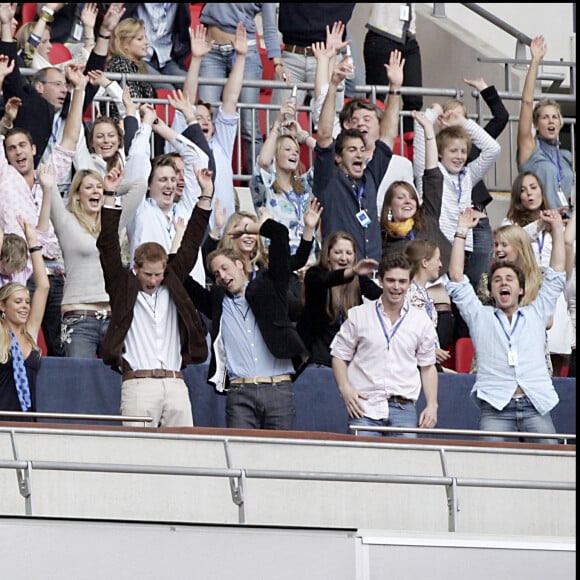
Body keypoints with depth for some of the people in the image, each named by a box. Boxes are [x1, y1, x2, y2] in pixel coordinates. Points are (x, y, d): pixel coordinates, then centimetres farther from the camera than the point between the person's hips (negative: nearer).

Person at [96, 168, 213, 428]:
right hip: (138, 384, -4)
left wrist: (206, 196, 17)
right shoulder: (122, 287, 8)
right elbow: (108, 247, 2)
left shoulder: (172, 285, 17)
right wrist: (110, 199, -3)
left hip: (176, 384, 4)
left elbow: (190, 247, 20)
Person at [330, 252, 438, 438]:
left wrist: (431, 405, 6)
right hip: (365, 406, -1)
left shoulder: (422, 321, 12)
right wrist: (345, 388, -5)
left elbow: (428, 367, 17)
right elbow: (340, 356, 12)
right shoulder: (359, 315, 8)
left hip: (403, 409, 1)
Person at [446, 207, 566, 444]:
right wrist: (461, 232, 14)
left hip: (536, 407, 1)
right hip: (495, 408, -1)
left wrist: (557, 228, 23)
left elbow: (556, 276, 23)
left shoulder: (535, 314, 24)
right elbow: (456, 278, 15)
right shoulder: (480, 317, 20)